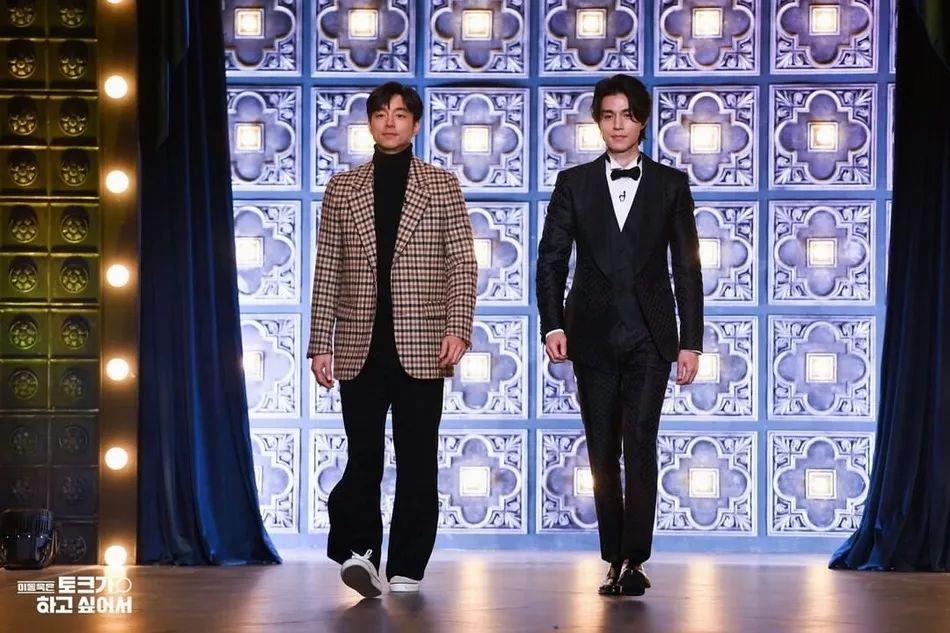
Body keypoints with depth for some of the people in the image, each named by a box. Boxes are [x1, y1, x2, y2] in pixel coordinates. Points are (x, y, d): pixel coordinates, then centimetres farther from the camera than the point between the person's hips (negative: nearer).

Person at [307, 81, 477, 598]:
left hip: (420, 347, -1)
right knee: (363, 457, -2)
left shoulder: (442, 186, 7)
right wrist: (320, 344, 3)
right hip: (359, 347, 1)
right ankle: (359, 551, 3)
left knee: (417, 462, 2)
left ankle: (406, 569, 9)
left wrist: (458, 329, -10)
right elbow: (327, 271, 8)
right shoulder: (342, 188, 10)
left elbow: (462, 264, 3)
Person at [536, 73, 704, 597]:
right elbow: (551, 259, 6)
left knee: (640, 441, -14)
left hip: (649, 336, -1)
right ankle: (614, 560, 12)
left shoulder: (670, 184, 7)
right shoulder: (574, 183, 8)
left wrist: (691, 342, 1)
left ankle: (635, 560, -13)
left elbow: (687, 268, 6)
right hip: (593, 334, 2)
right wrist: (552, 325, -8)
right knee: (602, 451, 4)